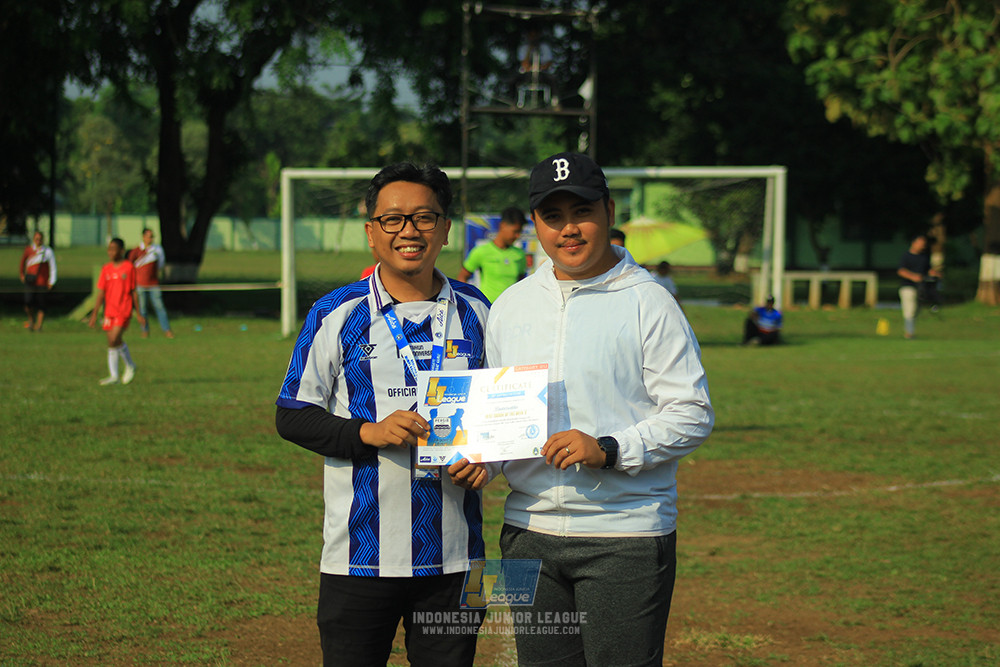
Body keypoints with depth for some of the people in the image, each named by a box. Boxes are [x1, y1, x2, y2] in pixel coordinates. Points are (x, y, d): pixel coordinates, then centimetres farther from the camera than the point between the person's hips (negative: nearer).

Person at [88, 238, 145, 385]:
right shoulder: (106, 269, 8)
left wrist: (138, 313, 3)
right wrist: (95, 313, 3)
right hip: (109, 311, 5)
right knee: (111, 343, 5)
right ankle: (114, 376, 10)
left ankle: (130, 366, 6)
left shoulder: (129, 267, -3)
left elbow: (133, 292, 1)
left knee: (115, 339, -17)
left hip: (124, 310, -5)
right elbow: (101, 293, 9)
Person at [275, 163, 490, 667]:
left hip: (454, 555, 3)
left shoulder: (475, 312, 8)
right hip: (361, 557, -2)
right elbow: (292, 416, 0)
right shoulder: (337, 315, -1)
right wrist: (369, 433, -16)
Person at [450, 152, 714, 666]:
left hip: (625, 537, -5)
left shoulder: (648, 303, -4)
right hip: (528, 531, 5)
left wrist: (608, 449, -20)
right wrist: (481, 462, -1)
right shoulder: (509, 306, 13)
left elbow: (693, 415, -7)